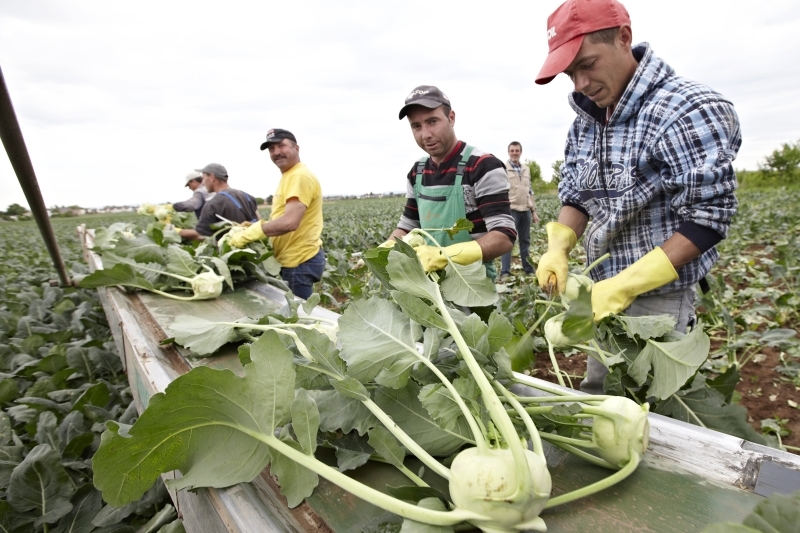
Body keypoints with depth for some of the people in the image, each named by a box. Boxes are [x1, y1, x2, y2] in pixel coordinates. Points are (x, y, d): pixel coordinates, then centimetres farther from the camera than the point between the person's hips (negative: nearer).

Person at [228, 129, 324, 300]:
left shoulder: (300, 176, -15)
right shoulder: (288, 177, 18)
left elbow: (290, 222, -27)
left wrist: (247, 235, -20)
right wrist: (254, 227, 4)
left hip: (300, 261, -10)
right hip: (295, 259, 10)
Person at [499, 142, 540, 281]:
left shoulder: (526, 169, 16)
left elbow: (530, 191, 20)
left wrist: (534, 210, 16)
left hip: (525, 210, 5)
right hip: (510, 210, -5)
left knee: (525, 240, 11)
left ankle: (528, 269, 21)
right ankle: (505, 272, -4)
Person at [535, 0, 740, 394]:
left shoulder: (688, 113, -17)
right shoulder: (585, 121, 5)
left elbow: (707, 219, -20)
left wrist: (625, 285, -25)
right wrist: (557, 249, -9)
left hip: (660, 299, -6)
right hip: (604, 293, 7)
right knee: (594, 398, 19)